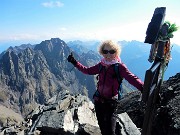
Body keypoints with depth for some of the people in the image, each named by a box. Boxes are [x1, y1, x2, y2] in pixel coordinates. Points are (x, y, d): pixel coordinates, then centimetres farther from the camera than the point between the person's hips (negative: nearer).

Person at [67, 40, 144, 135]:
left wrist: (144, 88, -45)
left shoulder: (120, 66, -15)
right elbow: (88, 71, 14)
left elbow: (132, 78, -28)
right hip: (98, 100, 5)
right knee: (102, 126, 22)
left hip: (111, 102, -5)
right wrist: (75, 62, 11)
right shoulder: (101, 65, 1)